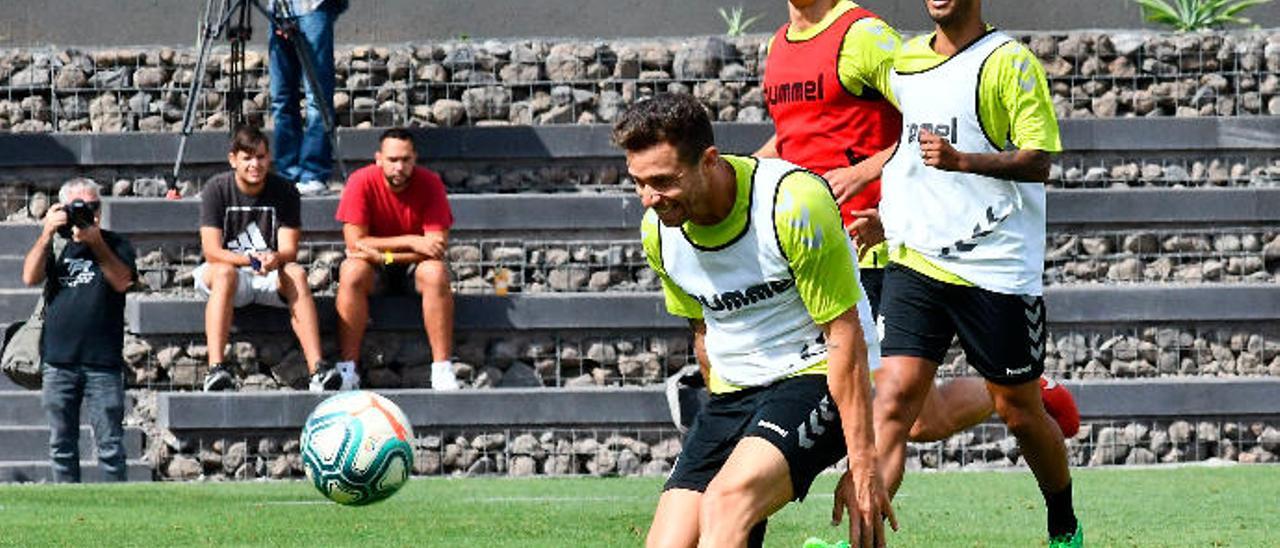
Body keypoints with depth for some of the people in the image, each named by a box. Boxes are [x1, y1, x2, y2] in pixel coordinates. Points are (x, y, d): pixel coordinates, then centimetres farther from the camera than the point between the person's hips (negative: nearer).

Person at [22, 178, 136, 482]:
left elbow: (121, 281, -9)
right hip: (58, 361, 3)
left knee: (110, 446, -4)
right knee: (62, 446, 6)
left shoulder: (114, 245, 8)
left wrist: (95, 242, -15)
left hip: (103, 363, -3)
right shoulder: (55, 245, 13)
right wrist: (47, 233, -10)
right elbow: (31, 276, -2)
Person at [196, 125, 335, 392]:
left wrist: (275, 258, -33)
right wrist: (249, 260, -32)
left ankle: (317, 369, -43)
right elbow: (211, 250, -14)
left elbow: (289, 250, -8)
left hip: (270, 277, 2)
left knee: (296, 274, -31)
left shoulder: (284, 191, -1)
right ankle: (216, 368, -48)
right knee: (224, 273, -36)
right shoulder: (216, 189, -6)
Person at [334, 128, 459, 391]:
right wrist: (410, 242, -24)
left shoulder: (429, 183, -14)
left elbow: (438, 245, -20)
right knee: (351, 272, -31)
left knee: (436, 272, -32)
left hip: (414, 268, 0)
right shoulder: (361, 182, -16)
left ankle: (442, 370, -30)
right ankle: (347, 368, -30)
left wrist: (382, 255, -27)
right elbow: (355, 243, -20)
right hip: (375, 270, 0)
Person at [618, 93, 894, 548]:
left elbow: (845, 337, -17)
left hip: (814, 376, -7)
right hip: (733, 393, 7)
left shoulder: (794, 203, -20)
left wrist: (862, 466, -19)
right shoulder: (658, 230, -1)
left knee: (726, 500, -33)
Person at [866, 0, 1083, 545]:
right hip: (915, 262, 4)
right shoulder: (903, 61, 12)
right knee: (893, 396, -12)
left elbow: (1038, 161, -13)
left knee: (1019, 410, 8)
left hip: (997, 267, -4)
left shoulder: (1009, 62, -7)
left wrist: (960, 159, -25)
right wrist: (887, 217, 23)